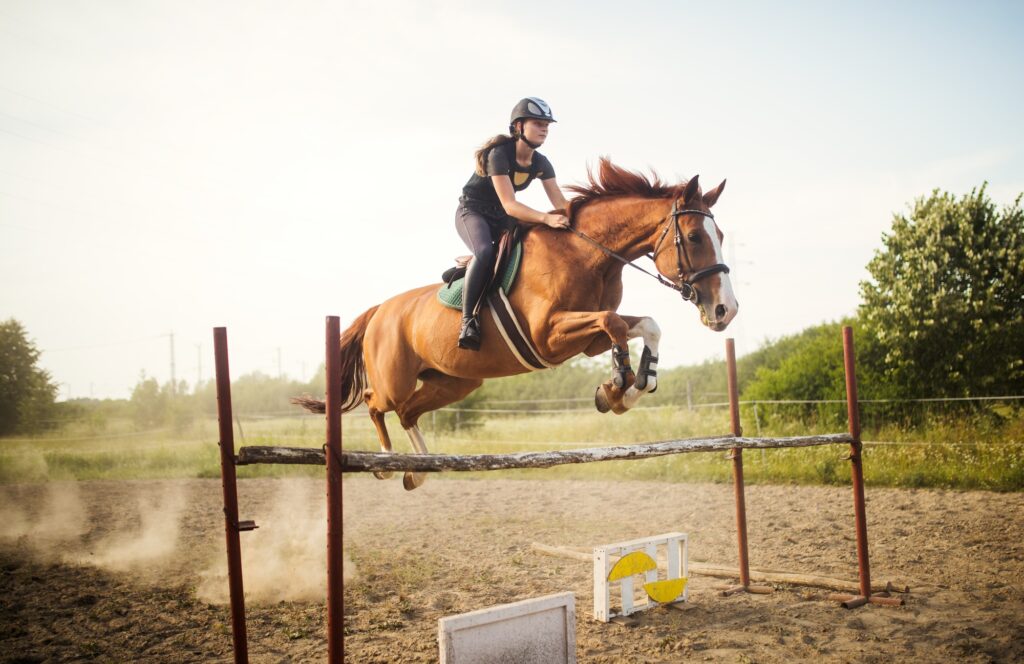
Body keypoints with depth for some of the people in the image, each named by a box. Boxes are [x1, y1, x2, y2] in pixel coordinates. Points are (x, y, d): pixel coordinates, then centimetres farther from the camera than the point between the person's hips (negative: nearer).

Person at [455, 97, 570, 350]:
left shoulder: (541, 164, -1)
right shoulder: (499, 155, -24)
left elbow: (560, 203, -5)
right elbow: (509, 206, -31)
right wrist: (547, 218, -44)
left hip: (502, 219, 8)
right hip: (472, 212, -7)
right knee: (485, 251, -37)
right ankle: (467, 320, -33)